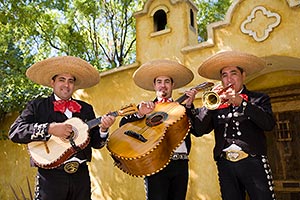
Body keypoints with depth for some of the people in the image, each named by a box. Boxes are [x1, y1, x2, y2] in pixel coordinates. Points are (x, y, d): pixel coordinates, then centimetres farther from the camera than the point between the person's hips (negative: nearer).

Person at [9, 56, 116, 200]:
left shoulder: (86, 109, 11)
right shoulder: (37, 106, 3)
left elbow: (96, 143, 10)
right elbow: (14, 132, -11)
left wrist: (103, 129, -10)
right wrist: (50, 128, -21)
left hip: (81, 176, 3)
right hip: (50, 176, -3)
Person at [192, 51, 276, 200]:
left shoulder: (258, 98, 11)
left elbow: (269, 124, -7)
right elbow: (200, 129, 2)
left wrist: (241, 102, -12)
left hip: (253, 162, -1)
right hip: (225, 164, 2)